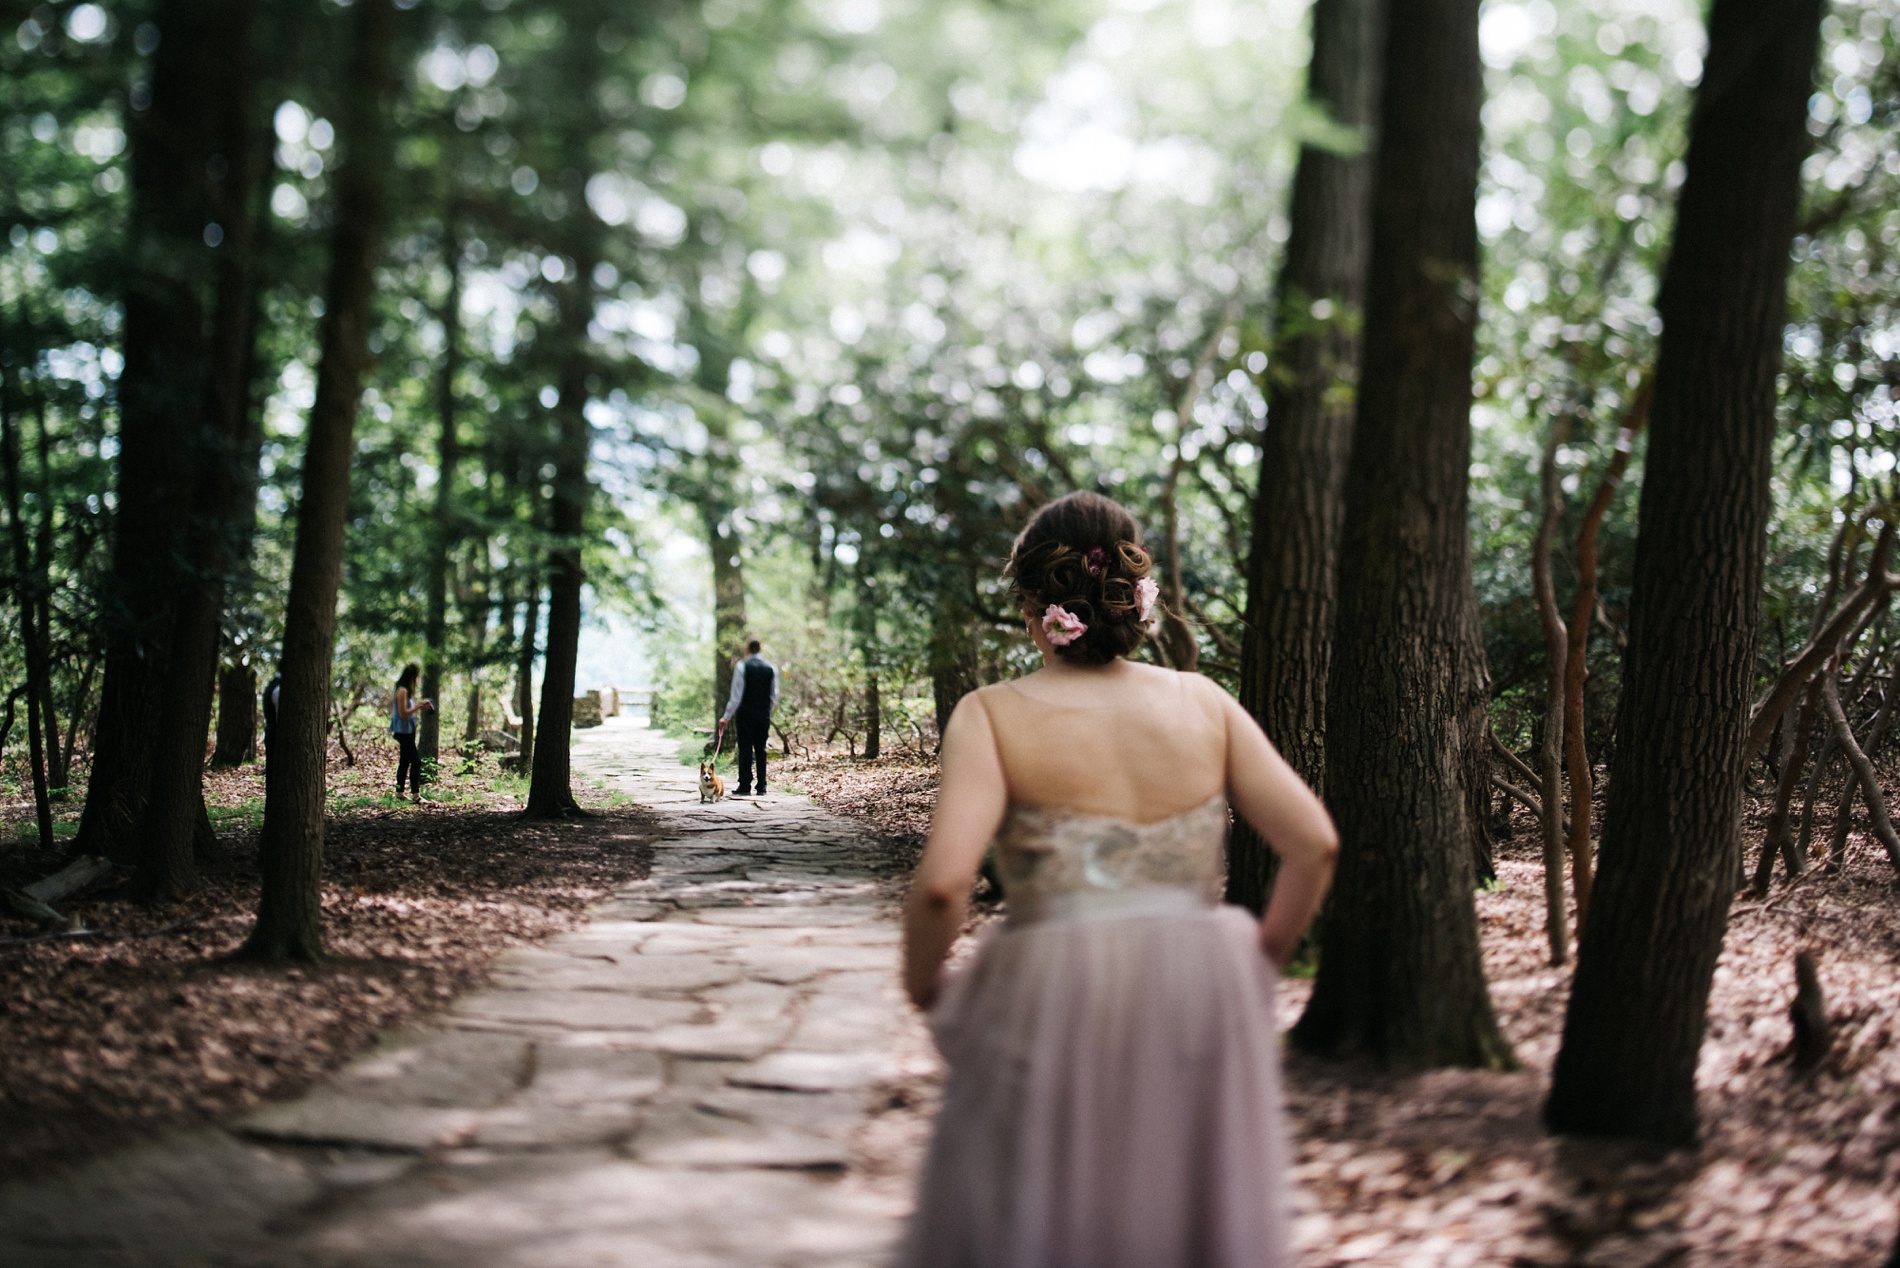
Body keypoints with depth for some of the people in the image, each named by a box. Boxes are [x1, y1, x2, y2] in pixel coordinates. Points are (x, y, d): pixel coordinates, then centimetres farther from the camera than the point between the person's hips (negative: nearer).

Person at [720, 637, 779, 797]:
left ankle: (745, 786, -3)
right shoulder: (771, 668, 3)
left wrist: (727, 716, -5)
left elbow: (736, 695, -10)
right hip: (764, 715, 4)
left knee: (745, 749, -1)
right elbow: (774, 696, 6)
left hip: (745, 714, -4)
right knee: (761, 749, 8)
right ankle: (761, 787, 7)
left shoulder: (741, 667, -9)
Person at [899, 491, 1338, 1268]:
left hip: (1053, 1010, -3)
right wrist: (1259, 962, 13)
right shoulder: (1204, 704, 3)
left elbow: (942, 882, -18)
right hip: (1199, 1007, 3)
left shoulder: (994, 717, -7)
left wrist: (923, 985, 0)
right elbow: (1314, 843, 0)